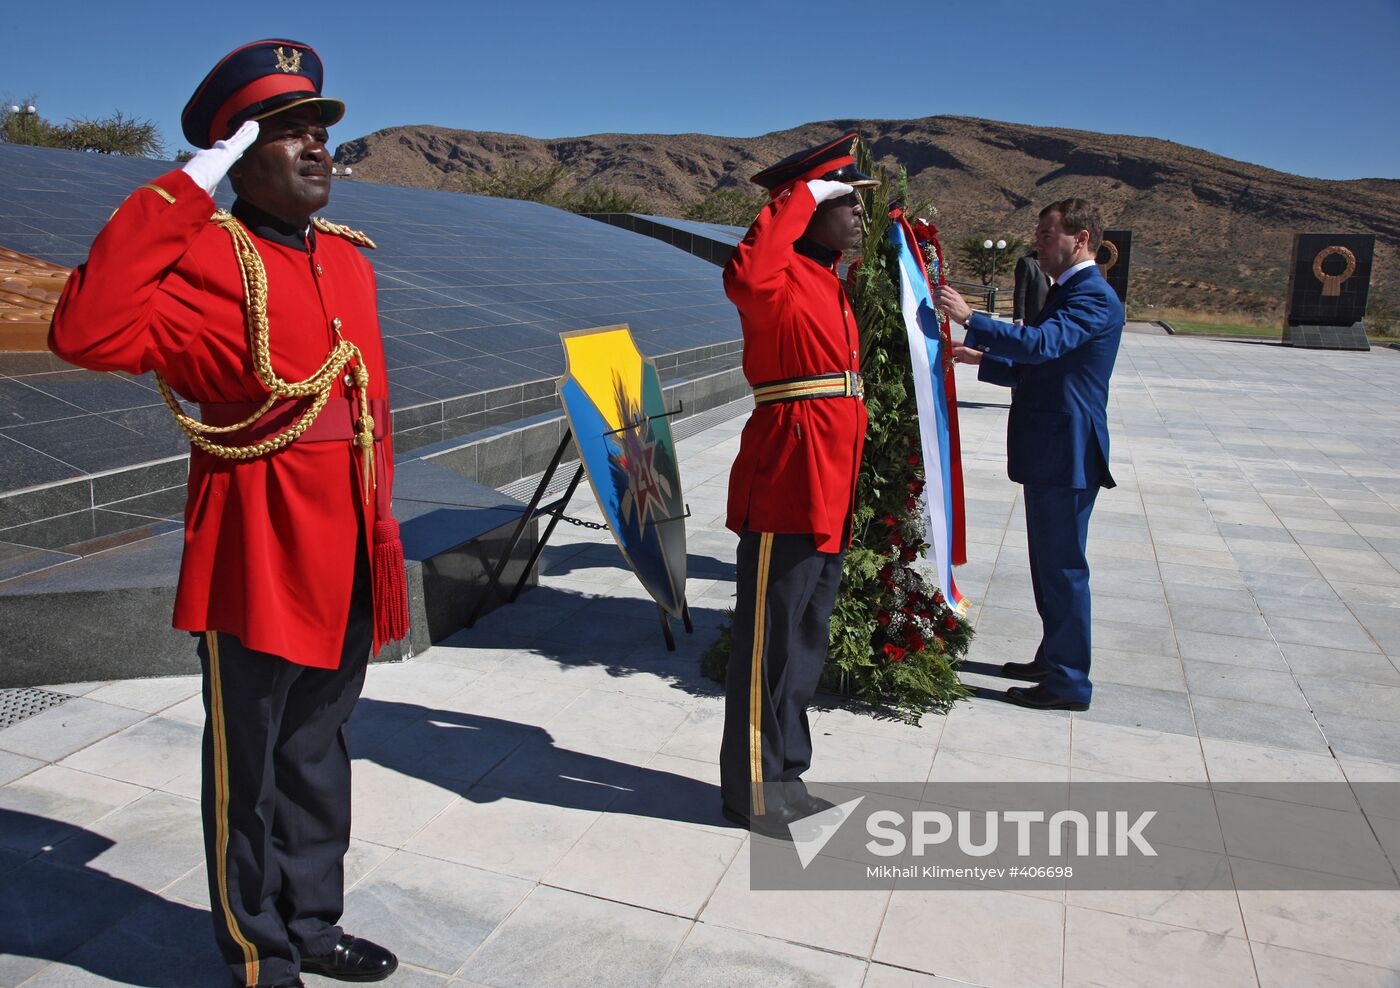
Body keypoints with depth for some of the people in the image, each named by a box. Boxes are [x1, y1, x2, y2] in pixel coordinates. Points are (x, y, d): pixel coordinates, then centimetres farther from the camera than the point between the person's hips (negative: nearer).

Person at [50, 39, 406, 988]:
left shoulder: (348, 256, 11)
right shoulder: (206, 260, -11)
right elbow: (88, 332, -30)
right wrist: (185, 192, -25)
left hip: (346, 564, 7)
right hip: (257, 562, -7)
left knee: (320, 755, 20)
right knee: (248, 769, 11)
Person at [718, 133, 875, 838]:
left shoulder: (828, 282, 17)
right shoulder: (781, 281, -12)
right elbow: (745, 275, -37)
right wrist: (800, 195, -24)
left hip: (826, 494, 10)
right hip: (786, 484, -10)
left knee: (806, 639, 18)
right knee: (768, 641, 2)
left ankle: (785, 774, 33)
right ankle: (752, 789, 17)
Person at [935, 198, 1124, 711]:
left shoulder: (1093, 297, -15)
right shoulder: (1068, 292, 18)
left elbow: (1039, 344, -32)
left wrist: (968, 317, -31)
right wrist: (983, 359, 13)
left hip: (1066, 456, -11)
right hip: (1050, 455, 11)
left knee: (1063, 566, -2)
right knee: (1049, 562, 19)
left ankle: (1069, 680, 9)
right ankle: (1054, 657, 32)